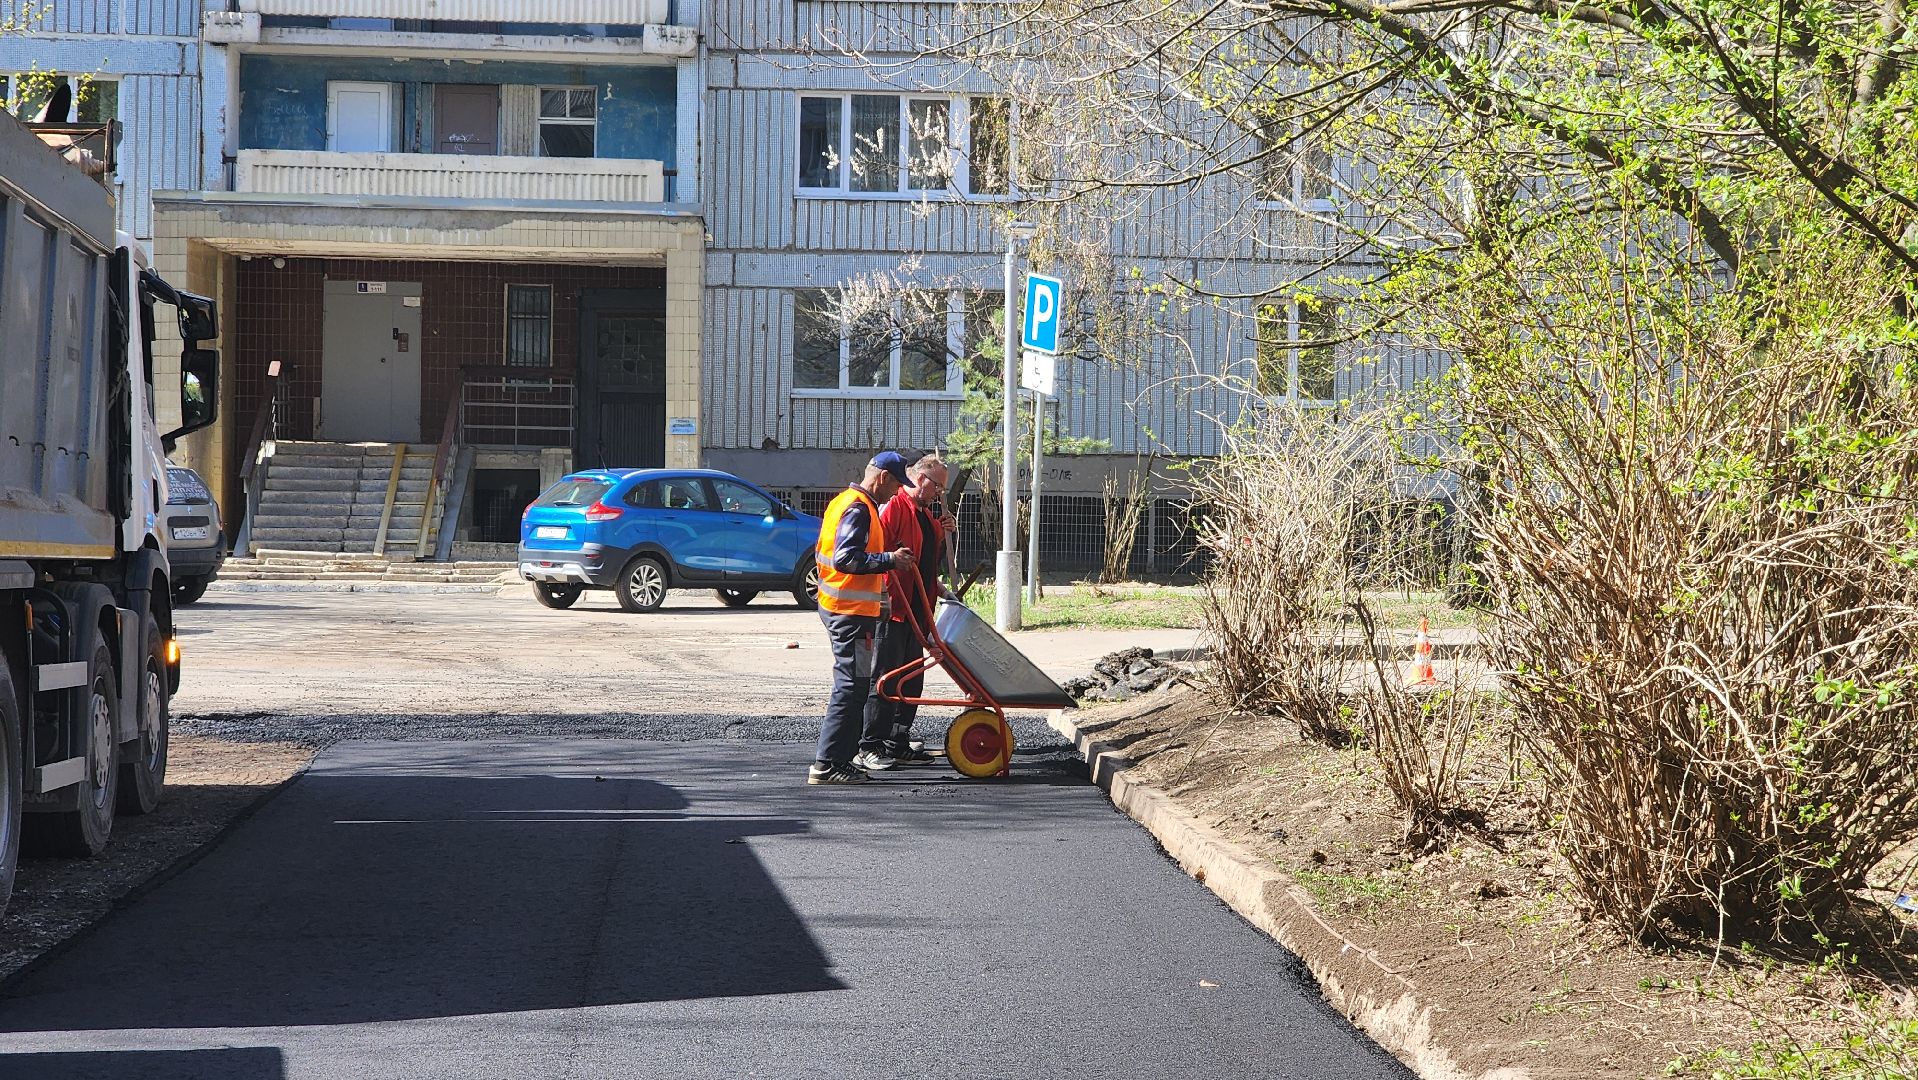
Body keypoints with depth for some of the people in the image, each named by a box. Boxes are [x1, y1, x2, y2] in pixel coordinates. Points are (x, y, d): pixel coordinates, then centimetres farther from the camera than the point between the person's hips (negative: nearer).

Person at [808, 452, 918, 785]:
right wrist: (889, 560, -20)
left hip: (836, 606, 11)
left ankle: (841, 758, 19)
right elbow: (845, 558, -26)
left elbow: (823, 553, 22)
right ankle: (827, 763, -9)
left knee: (853, 686, 16)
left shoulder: (844, 501, 17)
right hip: (852, 611, -11)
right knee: (851, 686, -9)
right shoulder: (858, 508, -16)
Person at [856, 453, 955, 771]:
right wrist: (883, 595, -24)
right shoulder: (893, 507, -11)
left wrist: (945, 533, 12)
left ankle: (898, 745, 18)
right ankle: (868, 748, -6)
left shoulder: (927, 515, 20)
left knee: (912, 679, 11)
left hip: (918, 610, 10)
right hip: (893, 608, -10)